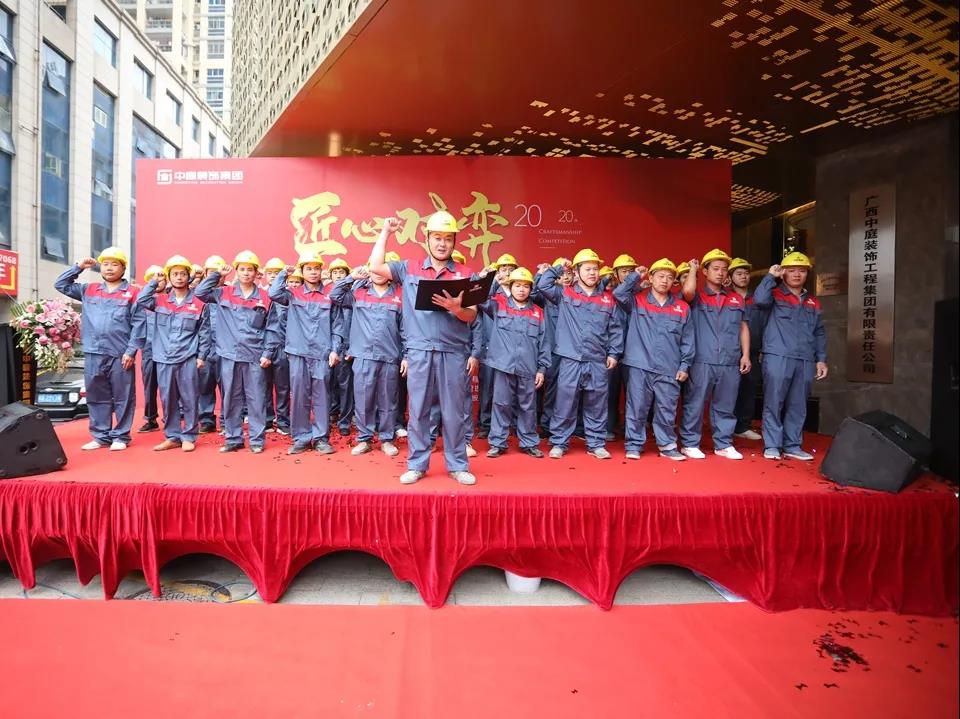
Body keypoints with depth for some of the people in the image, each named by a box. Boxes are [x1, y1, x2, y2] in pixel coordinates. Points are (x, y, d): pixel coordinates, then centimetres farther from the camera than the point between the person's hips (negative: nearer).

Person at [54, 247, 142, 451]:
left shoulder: (132, 293, -1)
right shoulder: (89, 290, 14)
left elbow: (138, 324, -5)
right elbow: (60, 285, 23)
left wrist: (131, 351, -10)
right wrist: (78, 267, 12)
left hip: (120, 355, -5)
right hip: (93, 354, 5)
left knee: (122, 398, 3)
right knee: (96, 397, 11)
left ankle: (121, 436, 12)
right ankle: (101, 436, 20)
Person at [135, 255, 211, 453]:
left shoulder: (199, 303, 2)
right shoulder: (160, 300, 11)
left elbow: (204, 332, 2)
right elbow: (140, 302, -6)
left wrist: (202, 356, -3)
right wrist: (154, 282, -1)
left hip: (188, 359, -3)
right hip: (164, 359, 3)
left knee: (189, 400, 1)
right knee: (168, 400, 9)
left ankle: (189, 437, 11)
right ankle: (172, 436, 19)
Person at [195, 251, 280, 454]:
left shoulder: (265, 297, 2)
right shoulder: (224, 293, 8)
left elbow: (272, 328, 1)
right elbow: (199, 292, 4)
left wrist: (267, 353, -5)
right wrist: (218, 274, 3)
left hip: (255, 356, -2)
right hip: (230, 355, 2)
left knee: (256, 399, 3)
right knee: (231, 399, 9)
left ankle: (257, 439, 12)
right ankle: (233, 439, 19)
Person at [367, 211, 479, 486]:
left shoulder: (465, 274, 6)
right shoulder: (409, 269, 11)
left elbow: (471, 316, 0)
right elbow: (375, 266, 3)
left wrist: (456, 308, -22)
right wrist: (386, 231, 9)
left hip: (454, 352, 0)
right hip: (419, 351, 1)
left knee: (454, 411, 6)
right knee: (418, 410, 7)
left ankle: (457, 465, 18)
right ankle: (416, 464, 18)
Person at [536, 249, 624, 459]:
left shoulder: (607, 299, 10)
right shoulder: (564, 294, 6)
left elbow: (615, 329, 11)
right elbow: (543, 284, -3)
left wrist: (614, 353, 4)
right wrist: (560, 268, 5)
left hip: (598, 362, 2)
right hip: (570, 360, -2)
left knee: (597, 406, 9)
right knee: (565, 404, 1)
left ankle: (596, 444, 21)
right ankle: (559, 443, 13)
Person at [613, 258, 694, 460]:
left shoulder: (682, 307, 9)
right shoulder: (637, 300, 6)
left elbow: (687, 340, 10)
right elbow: (618, 294, -12)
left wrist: (684, 366, 4)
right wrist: (635, 276, -4)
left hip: (669, 369, 2)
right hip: (640, 366, -2)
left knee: (667, 410, 8)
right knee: (637, 408, 4)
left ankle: (667, 446, 22)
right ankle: (633, 445, 14)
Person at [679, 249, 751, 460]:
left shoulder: (736, 299, 16)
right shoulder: (696, 297, 3)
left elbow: (743, 328, 17)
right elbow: (687, 290, -21)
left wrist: (745, 354, 7)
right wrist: (693, 269, -2)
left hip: (730, 362, 4)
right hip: (702, 361, -4)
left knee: (725, 406, 11)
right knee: (695, 404, 0)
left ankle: (724, 444, 21)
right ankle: (690, 443, 10)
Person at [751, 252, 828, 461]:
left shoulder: (813, 303, 18)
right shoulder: (775, 294, 5)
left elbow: (819, 333, 18)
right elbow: (759, 299, -18)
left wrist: (821, 359, 10)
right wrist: (771, 276, -7)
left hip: (805, 361, 5)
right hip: (777, 357, -5)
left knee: (798, 406, 8)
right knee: (773, 403, -3)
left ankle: (792, 445, 17)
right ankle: (772, 445, 4)